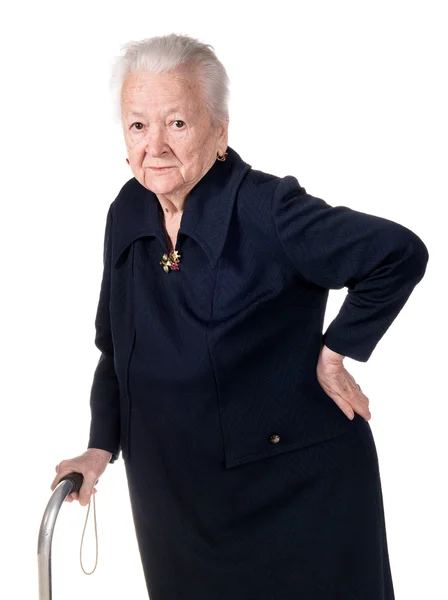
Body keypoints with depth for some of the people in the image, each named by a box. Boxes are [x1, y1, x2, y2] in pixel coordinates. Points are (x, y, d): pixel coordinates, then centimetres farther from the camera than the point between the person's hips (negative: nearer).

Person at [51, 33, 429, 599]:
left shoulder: (268, 211, -21)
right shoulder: (127, 214, 0)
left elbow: (401, 253, -23)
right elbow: (116, 344, 11)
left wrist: (334, 353, -16)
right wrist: (102, 445, 6)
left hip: (298, 488, -5)